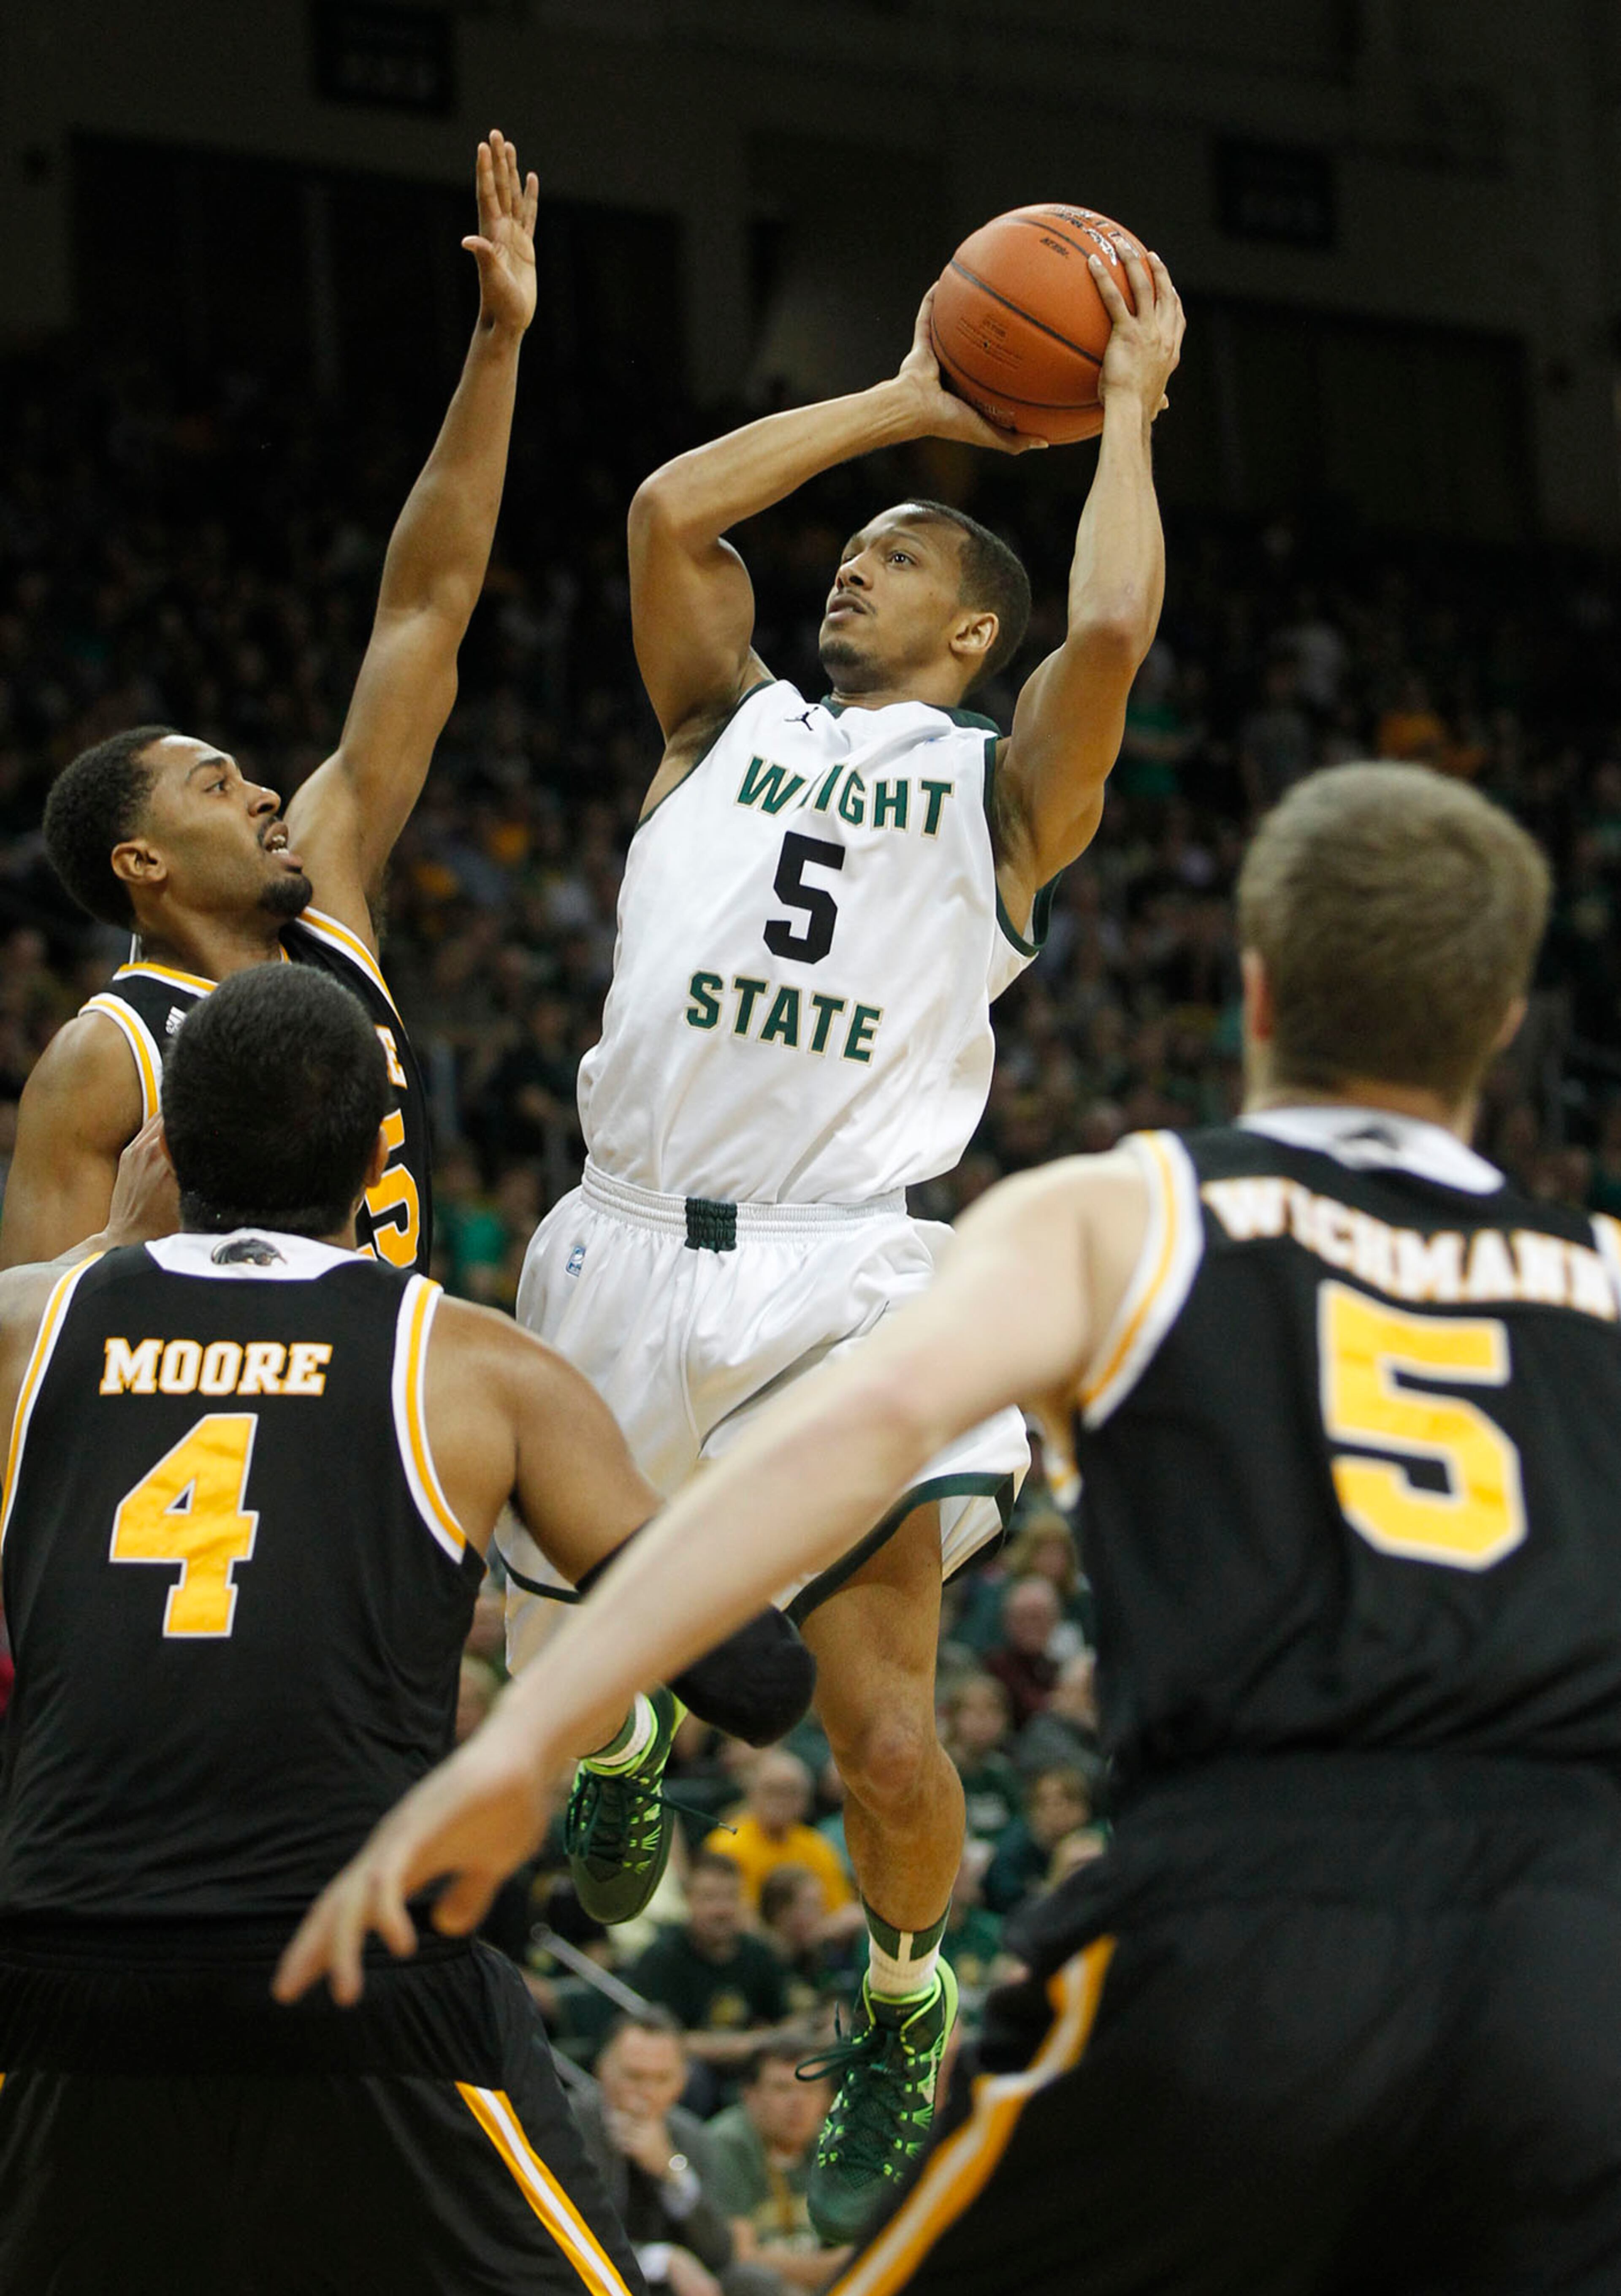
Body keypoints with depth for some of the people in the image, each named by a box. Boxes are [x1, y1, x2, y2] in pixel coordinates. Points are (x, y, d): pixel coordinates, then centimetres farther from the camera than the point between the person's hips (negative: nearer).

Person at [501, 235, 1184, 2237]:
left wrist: (1130, 406, 2)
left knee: (884, 1724, -11)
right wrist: (905, 406, 12)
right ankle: (620, 1740, 47)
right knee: (542, 1627, 12)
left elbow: (1109, 627, -11)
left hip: (843, 1280, -4)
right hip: (627, 1246, 4)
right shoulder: (732, 725, 17)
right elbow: (668, 510, 5)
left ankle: (903, 2010, 15)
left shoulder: (1004, 788, 7)